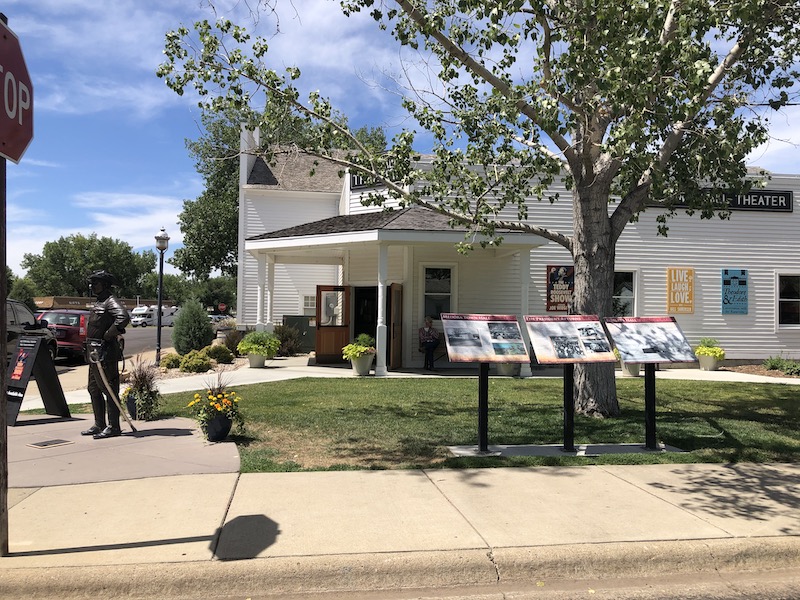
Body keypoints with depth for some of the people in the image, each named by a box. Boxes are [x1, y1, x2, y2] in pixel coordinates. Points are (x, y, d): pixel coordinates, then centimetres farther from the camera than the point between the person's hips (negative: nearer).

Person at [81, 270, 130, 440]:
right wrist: (90, 351, 17)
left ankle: (113, 427, -1)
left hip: (105, 353, -11)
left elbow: (124, 317, -32)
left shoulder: (110, 302, -12)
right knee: (94, 389, 15)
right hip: (94, 352, 11)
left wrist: (108, 335, -23)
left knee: (109, 390, -6)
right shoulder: (98, 303, 18)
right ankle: (99, 425, 24)